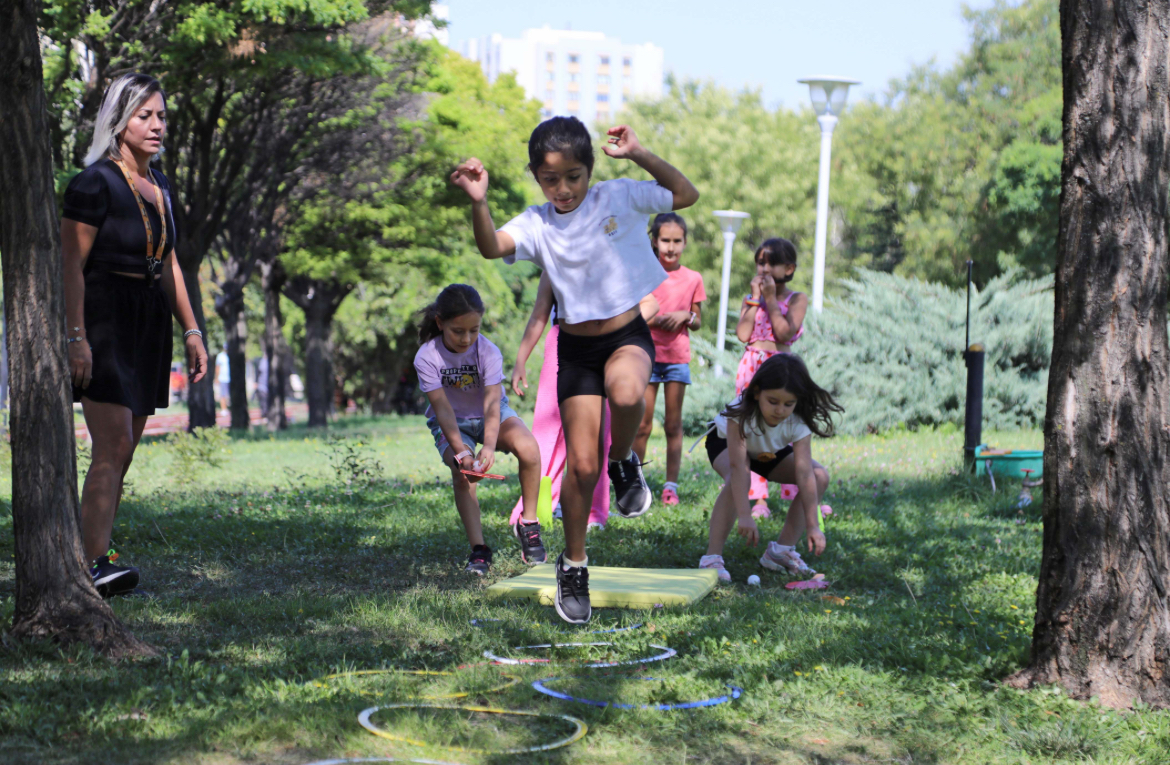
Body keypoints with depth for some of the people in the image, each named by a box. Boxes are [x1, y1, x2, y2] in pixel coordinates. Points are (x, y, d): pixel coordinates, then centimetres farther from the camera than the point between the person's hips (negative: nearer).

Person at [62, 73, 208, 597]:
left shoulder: (160, 187, 15)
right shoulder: (94, 183, -9)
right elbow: (71, 265, -13)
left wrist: (191, 330, 18)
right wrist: (76, 338, -20)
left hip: (148, 327, 8)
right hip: (103, 322, -8)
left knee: (123, 452, 6)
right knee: (113, 446, -17)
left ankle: (95, 557, 9)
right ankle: (95, 564, -20)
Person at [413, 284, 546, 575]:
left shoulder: (488, 351, -21)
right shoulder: (427, 357, -22)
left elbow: (492, 403, -29)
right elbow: (443, 408, -25)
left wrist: (489, 446, -45)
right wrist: (461, 451, -39)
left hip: (490, 417, 1)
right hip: (451, 423, 0)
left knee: (528, 448, -28)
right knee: (462, 472, -30)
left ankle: (529, 524, -9)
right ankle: (478, 549, -21)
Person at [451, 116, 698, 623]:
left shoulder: (620, 198, -6)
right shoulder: (537, 225, -7)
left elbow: (686, 196, -3)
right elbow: (492, 248, -25)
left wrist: (639, 156, -14)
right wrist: (478, 202, -44)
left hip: (627, 335, -1)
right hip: (576, 347, 1)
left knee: (626, 395, -38)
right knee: (582, 463, -3)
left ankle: (624, 461, -4)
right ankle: (573, 565, 16)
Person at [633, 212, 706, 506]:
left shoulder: (693, 279, 6)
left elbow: (698, 322, 12)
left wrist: (686, 316, -9)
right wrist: (656, 320, -17)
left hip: (678, 357, 2)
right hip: (647, 354, -2)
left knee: (673, 425, 5)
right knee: (642, 426, -1)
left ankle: (671, 486, 10)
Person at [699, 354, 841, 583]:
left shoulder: (798, 423, -31)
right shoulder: (742, 413, -40)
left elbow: (804, 473, -35)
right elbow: (737, 466, -45)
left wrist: (812, 525, -40)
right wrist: (744, 516, -52)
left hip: (768, 452, 4)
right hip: (726, 441, -4)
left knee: (820, 476, -15)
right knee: (738, 479, -38)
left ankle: (782, 549, -8)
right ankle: (712, 557, -35)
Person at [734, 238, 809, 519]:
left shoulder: (797, 299, 1)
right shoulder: (750, 299, 9)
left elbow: (785, 332, -14)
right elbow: (743, 333, -6)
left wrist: (770, 298, -11)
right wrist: (755, 298, -6)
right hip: (752, 367, 3)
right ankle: (759, 499, 5)